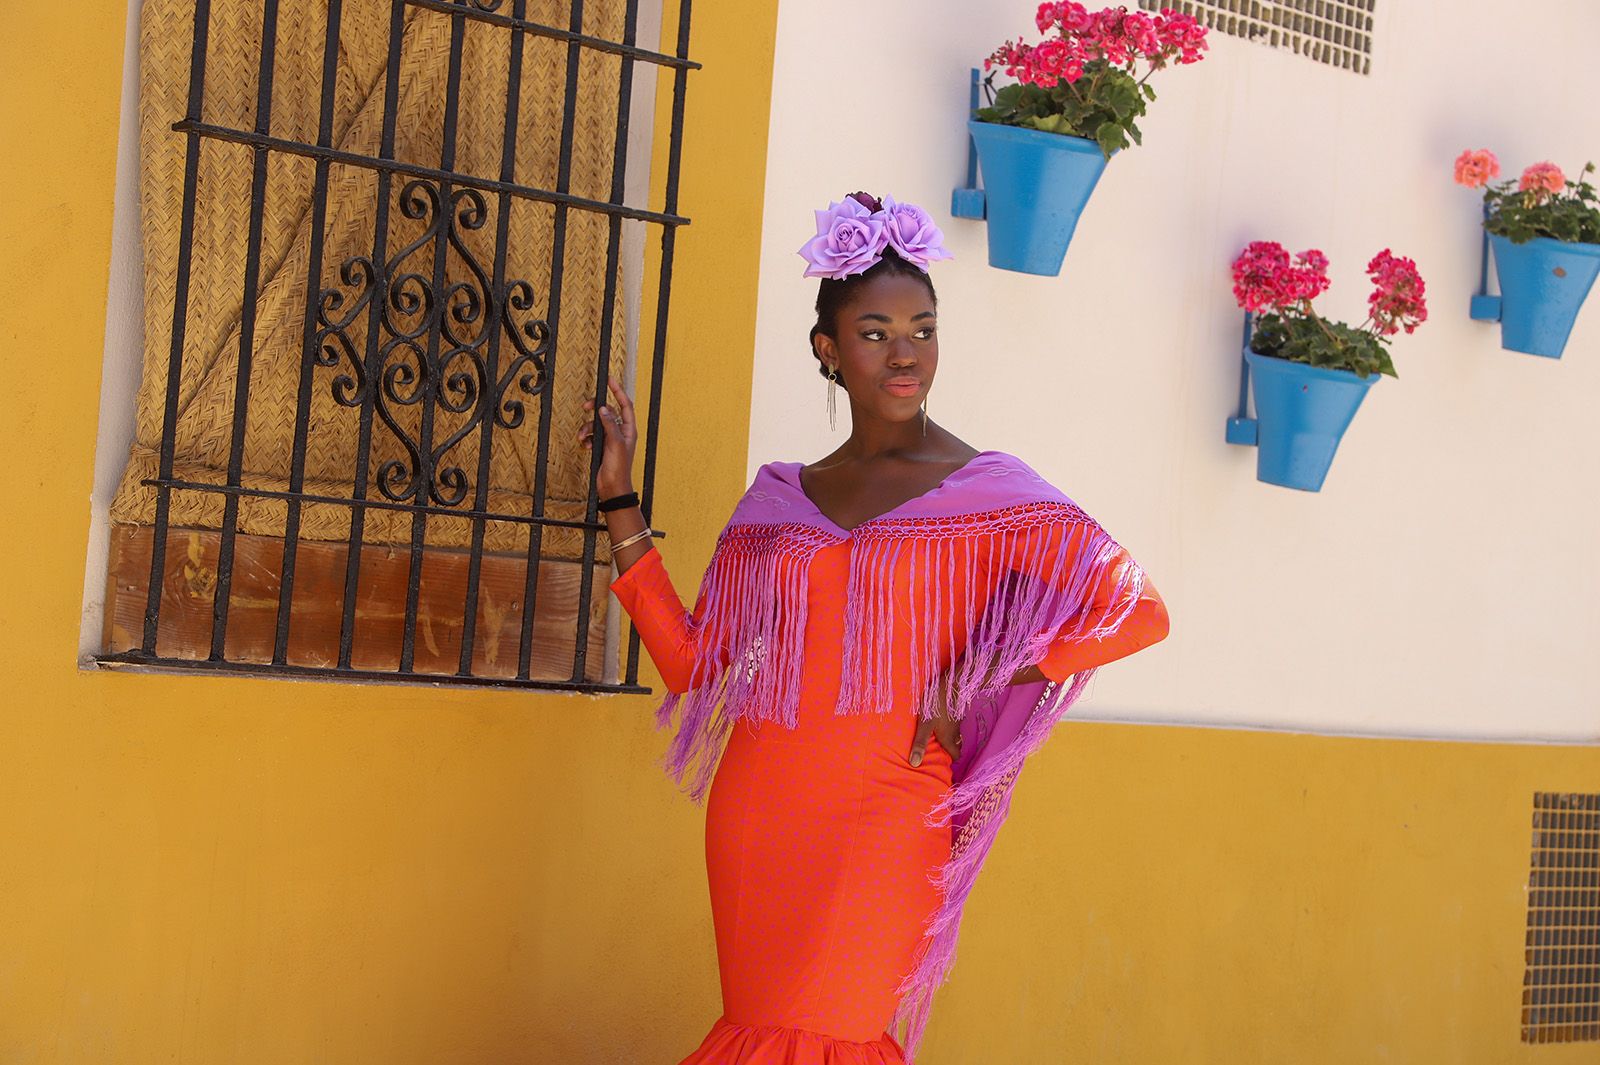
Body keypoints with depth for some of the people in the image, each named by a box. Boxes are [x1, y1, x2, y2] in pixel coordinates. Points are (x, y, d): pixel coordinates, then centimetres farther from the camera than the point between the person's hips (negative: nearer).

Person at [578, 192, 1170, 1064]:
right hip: (757, 813, 4)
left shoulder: (990, 496, -2)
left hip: (885, 817, -4)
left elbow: (1137, 610, -8)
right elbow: (693, 662, 9)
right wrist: (619, 503, 9)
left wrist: (969, 685, -10)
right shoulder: (779, 499, 11)